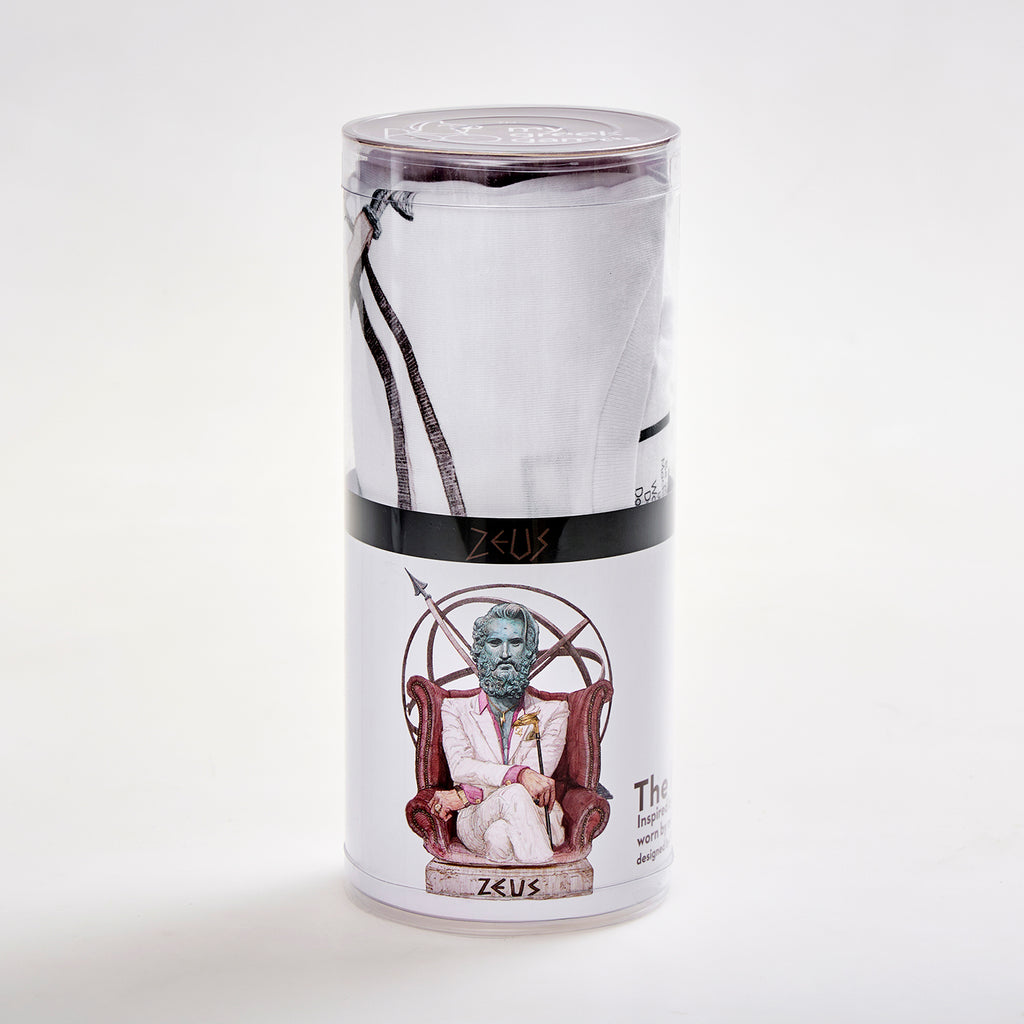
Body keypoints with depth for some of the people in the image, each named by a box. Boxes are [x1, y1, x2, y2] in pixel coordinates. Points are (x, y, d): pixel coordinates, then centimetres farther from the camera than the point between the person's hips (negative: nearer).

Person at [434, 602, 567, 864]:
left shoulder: (553, 712, 18)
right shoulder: (456, 710, 18)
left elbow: (539, 770, 0)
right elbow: (461, 768, -2)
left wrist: (465, 794, -11)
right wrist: (518, 774, -24)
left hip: (539, 821, 0)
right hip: (475, 822, 0)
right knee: (514, 795, -38)